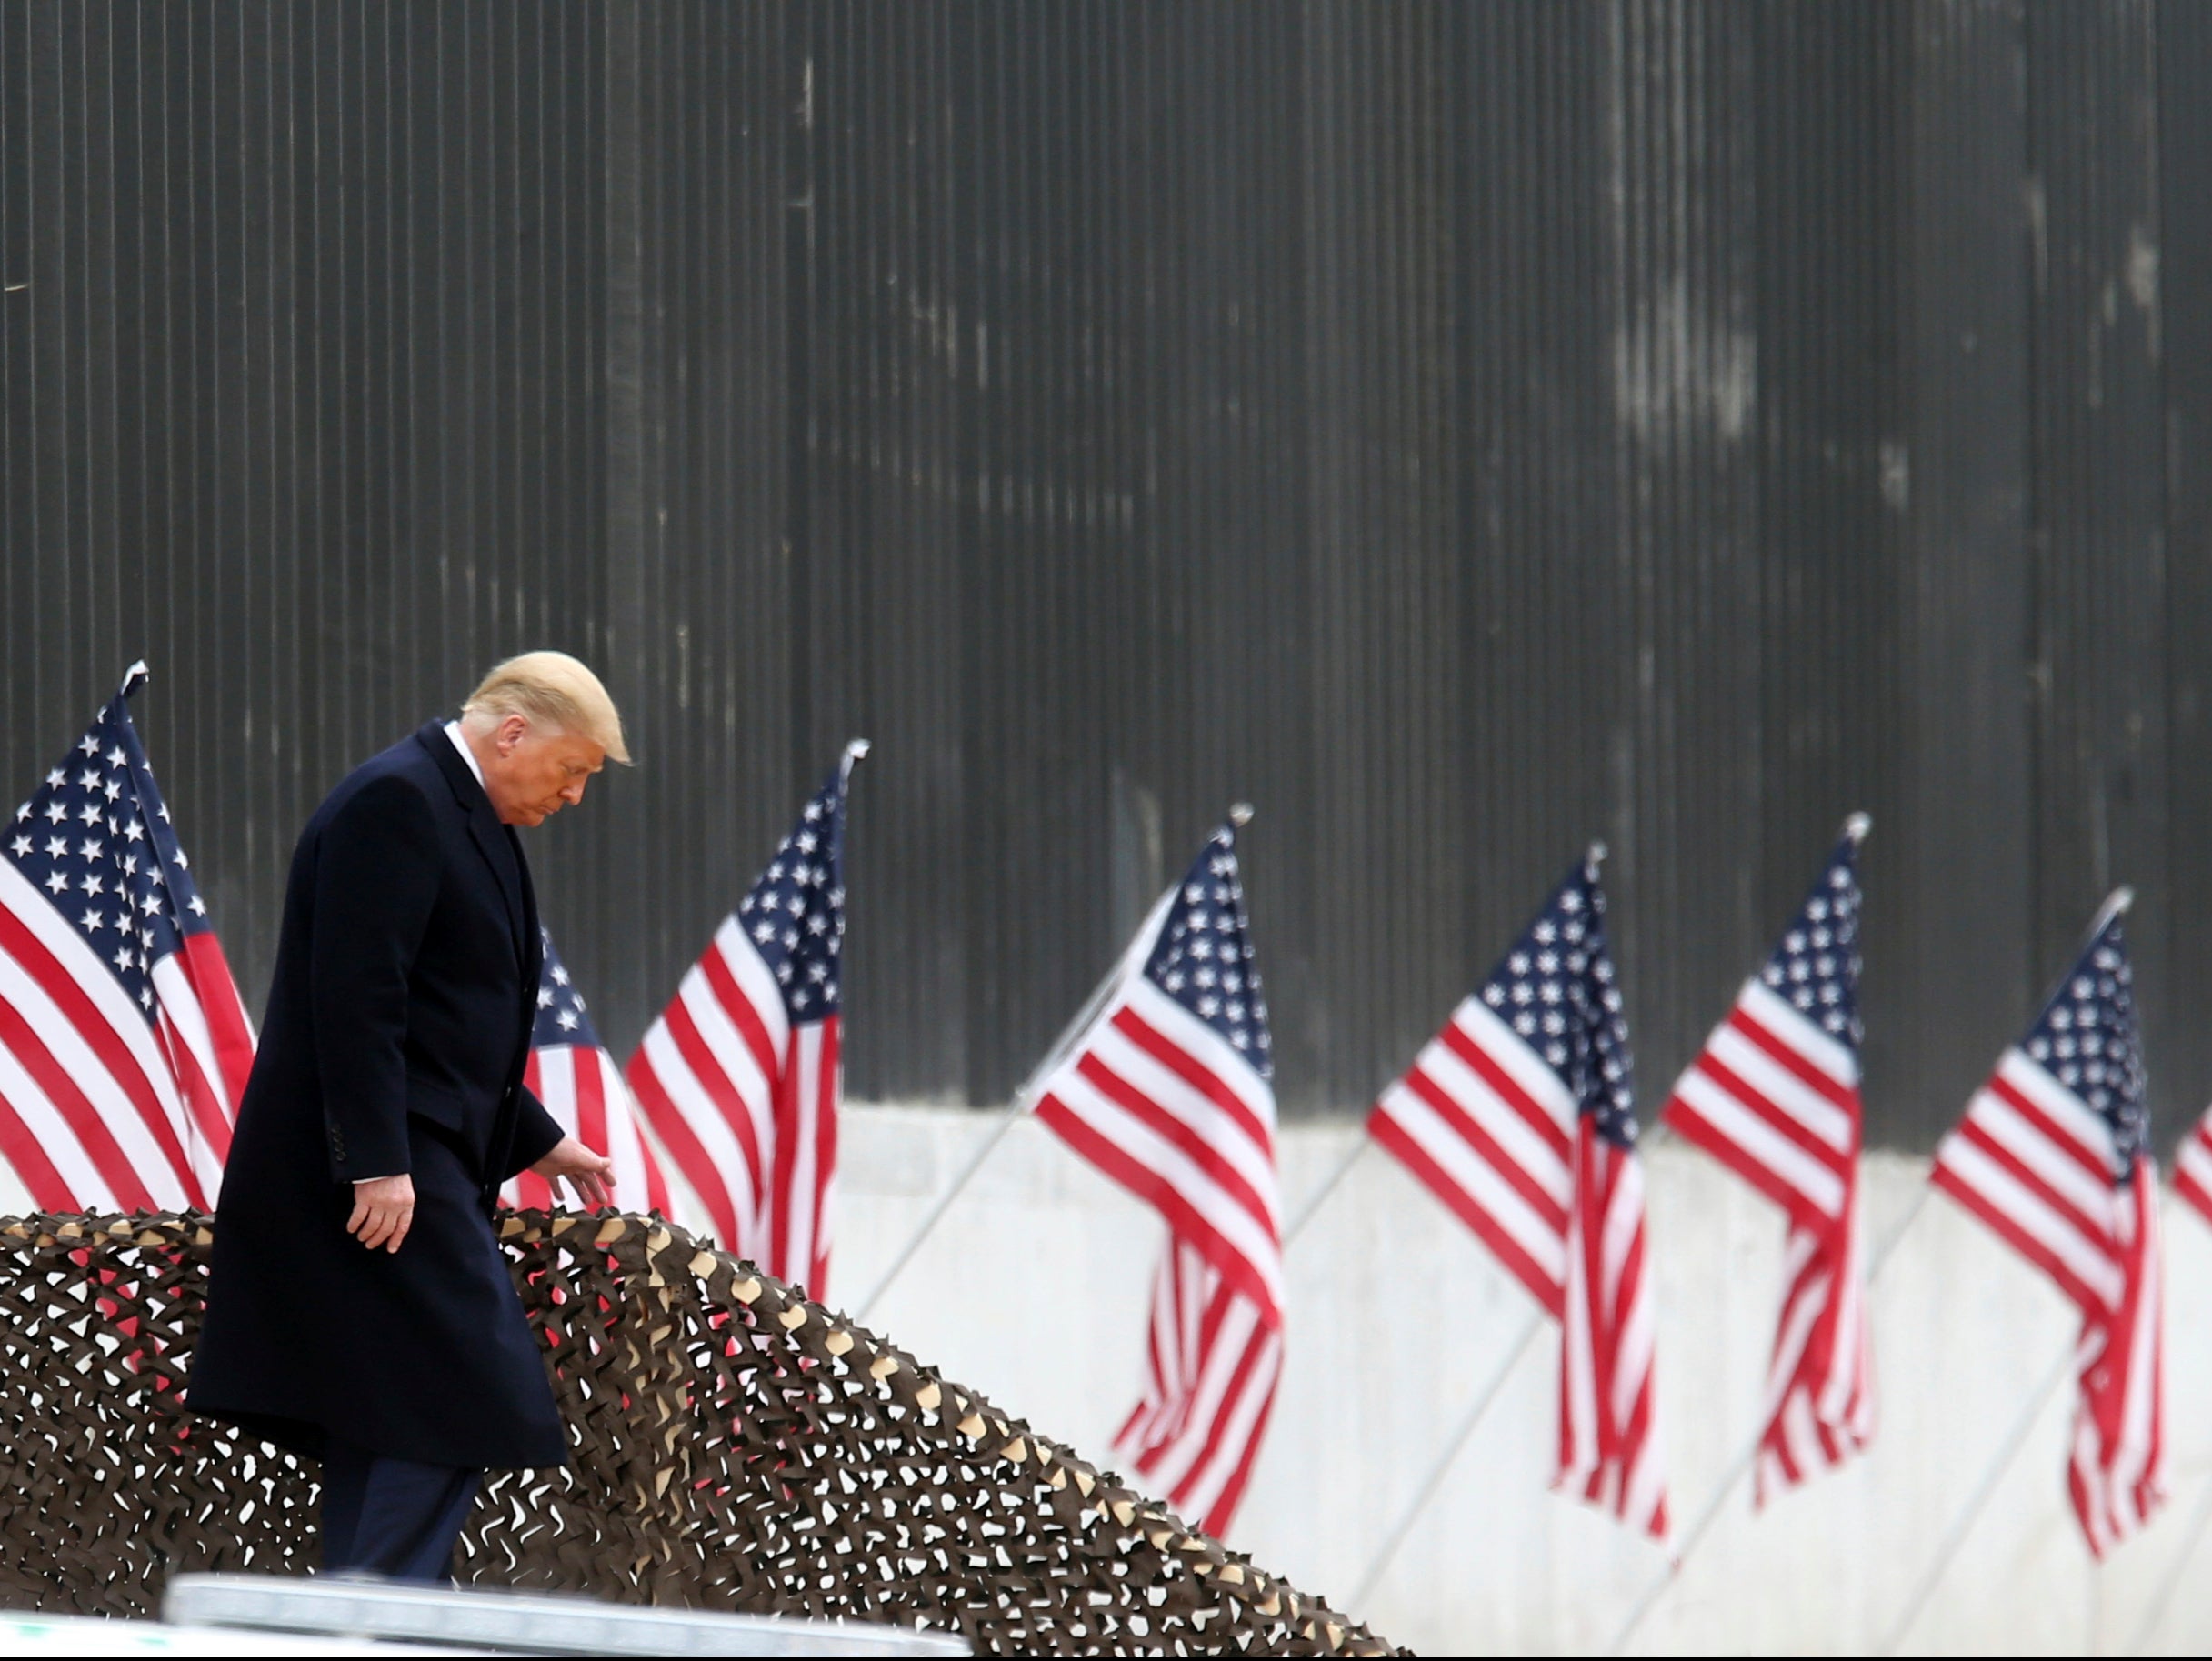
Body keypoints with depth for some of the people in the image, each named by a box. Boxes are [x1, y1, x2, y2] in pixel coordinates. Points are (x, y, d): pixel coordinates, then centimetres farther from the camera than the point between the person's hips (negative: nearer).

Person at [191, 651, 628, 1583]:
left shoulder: (459, 813, 19)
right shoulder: (397, 801, -13)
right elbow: (356, 996, -20)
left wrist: (538, 1141, 26)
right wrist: (378, 1164, -24)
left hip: (411, 1162, 11)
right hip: (381, 1170, -11)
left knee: (389, 1428, 9)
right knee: (457, 1400, -15)